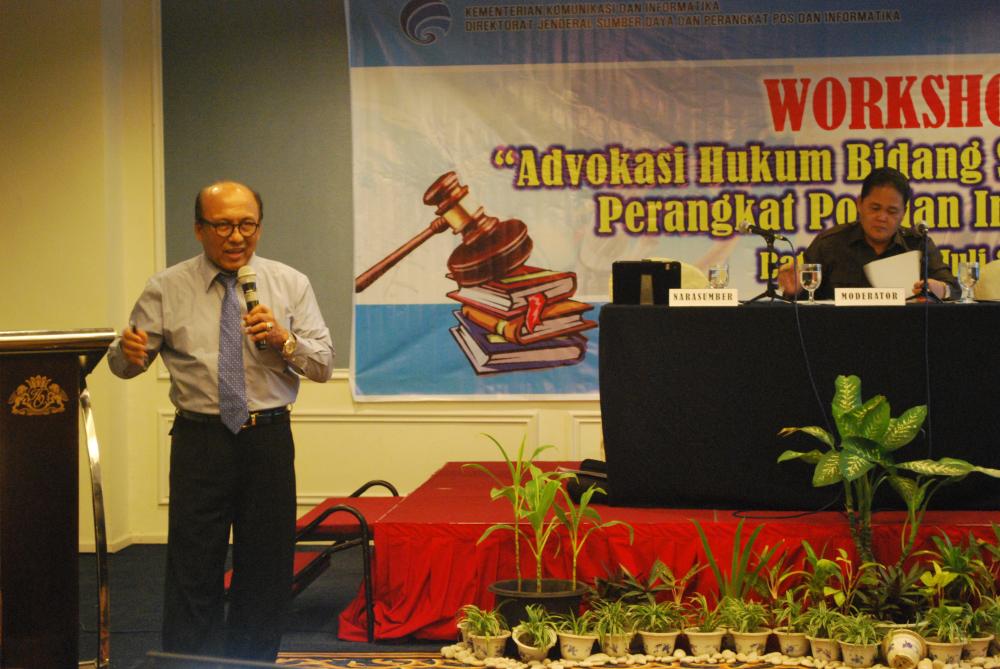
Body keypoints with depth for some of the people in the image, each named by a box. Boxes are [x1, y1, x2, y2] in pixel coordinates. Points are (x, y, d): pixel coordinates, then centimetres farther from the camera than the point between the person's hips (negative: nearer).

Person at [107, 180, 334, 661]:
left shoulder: (290, 285, 5)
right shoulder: (167, 289, 2)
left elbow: (323, 365, 1)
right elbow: (125, 364, 2)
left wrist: (283, 339, -19)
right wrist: (128, 351, -22)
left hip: (269, 440, 2)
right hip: (200, 441, -2)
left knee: (267, 567, 10)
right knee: (194, 569, -2)